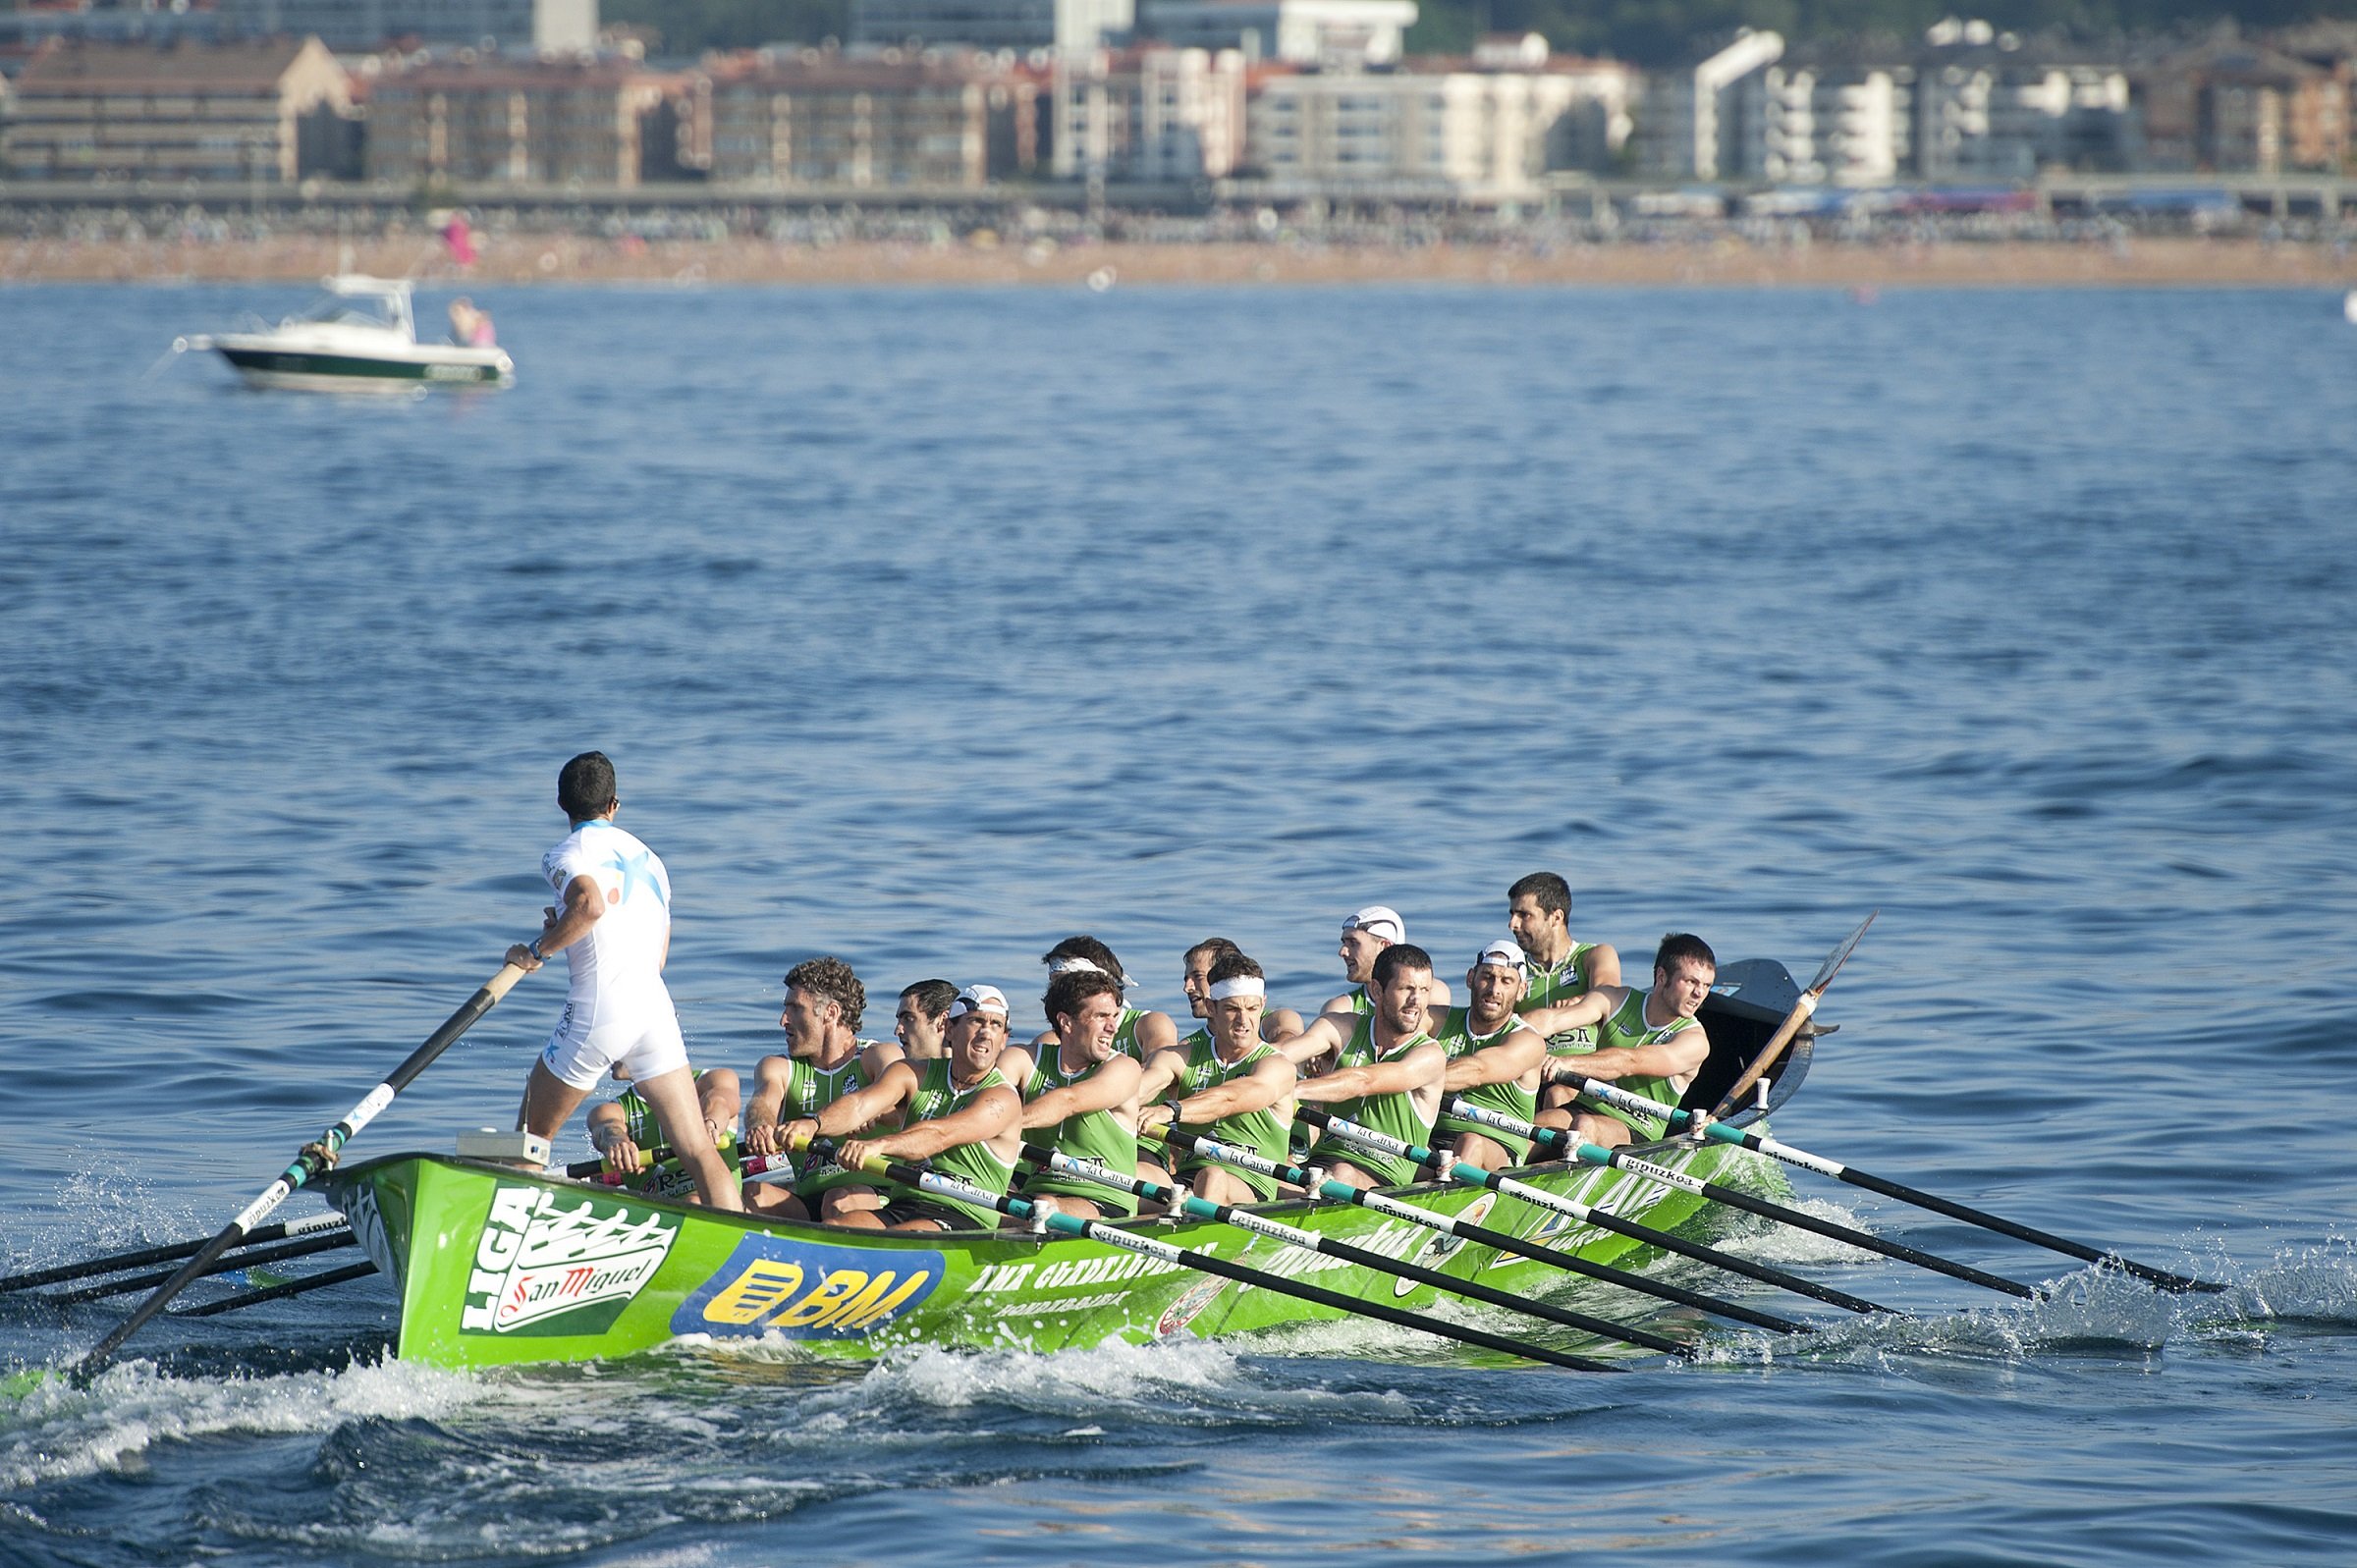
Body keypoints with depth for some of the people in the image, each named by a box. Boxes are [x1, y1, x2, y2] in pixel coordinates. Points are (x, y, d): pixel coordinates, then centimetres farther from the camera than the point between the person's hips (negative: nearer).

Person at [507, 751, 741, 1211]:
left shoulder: (566, 854, 1)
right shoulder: (648, 858, 22)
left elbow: (591, 903, -23)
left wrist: (538, 950, -10)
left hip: (600, 1006, -5)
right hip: (657, 1006, 5)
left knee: (531, 1134, 13)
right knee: (699, 1150, -1)